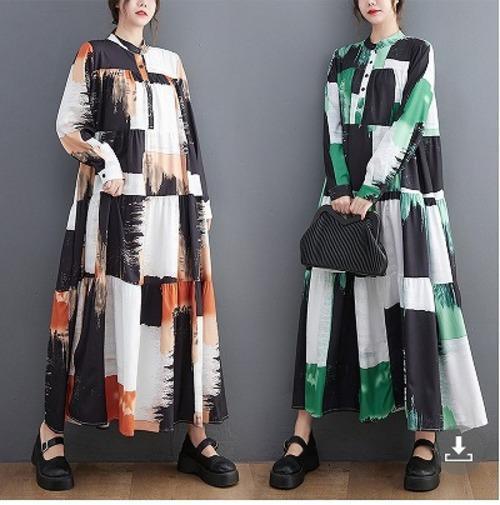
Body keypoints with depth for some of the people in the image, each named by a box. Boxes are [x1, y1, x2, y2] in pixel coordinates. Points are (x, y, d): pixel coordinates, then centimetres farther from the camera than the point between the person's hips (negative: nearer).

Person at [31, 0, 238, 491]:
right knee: (106, 303, -7)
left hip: (171, 203, 4)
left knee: (180, 308, 0)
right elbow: (66, 126, 4)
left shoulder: (171, 62, 21)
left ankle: (197, 436, 5)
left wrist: (201, 197, 13)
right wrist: (97, 155, -14)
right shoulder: (92, 55, 9)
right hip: (114, 200, -4)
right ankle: (50, 436, 3)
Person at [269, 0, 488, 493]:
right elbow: (334, 131, 9)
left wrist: (369, 192, -15)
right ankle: (302, 437, 0)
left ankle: (426, 439, 1)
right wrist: (340, 190, -8)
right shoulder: (342, 60, 19)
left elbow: (406, 124, -6)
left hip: (401, 194, -3)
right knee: (328, 303, -3)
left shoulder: (418, 53, 7)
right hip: (347, 194, 4)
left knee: (412, 306, -8)